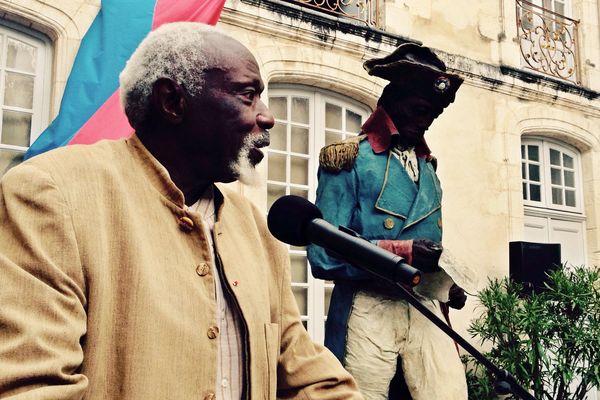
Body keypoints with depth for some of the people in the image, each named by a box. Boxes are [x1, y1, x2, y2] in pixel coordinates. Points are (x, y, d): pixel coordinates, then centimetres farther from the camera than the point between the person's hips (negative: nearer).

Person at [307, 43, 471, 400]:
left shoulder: (427, 165, 19)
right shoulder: (349, 158, -1)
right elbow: (324, 256, -9)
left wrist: (447, 280, 5)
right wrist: (402, 251, -17)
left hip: (427, 308, 5)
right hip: (369, 308, -5)